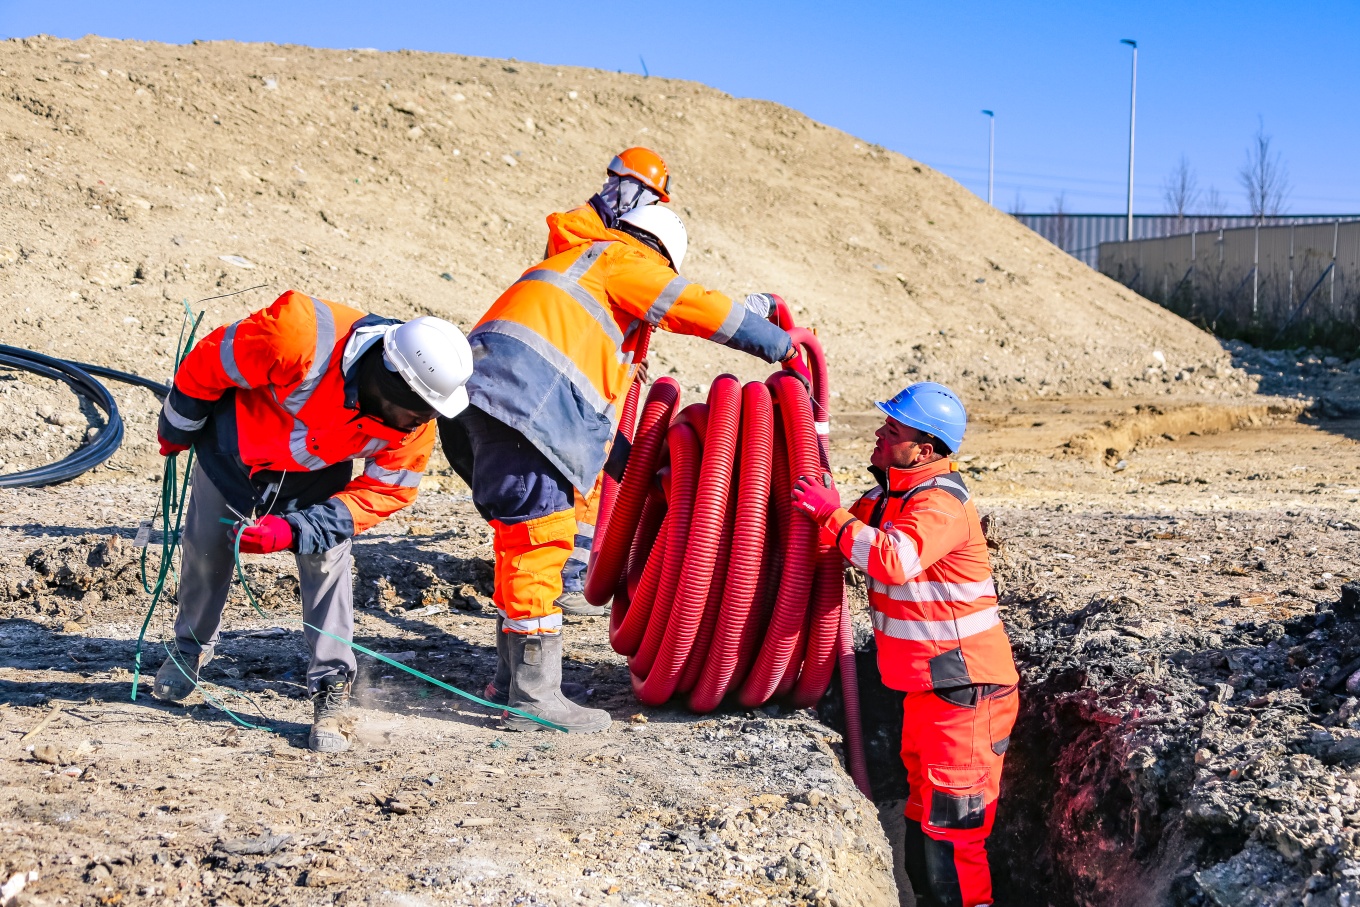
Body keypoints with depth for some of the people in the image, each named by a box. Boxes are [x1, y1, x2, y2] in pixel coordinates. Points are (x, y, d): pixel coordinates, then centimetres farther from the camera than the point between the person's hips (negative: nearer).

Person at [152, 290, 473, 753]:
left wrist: (294, 530, -31)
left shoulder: (413, 422, -29)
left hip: (315, 474, 1)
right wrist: (176, 432, -8)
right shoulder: (301, 338, -44)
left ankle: (331, 691, 0)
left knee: (326, 560, -13)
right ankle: (190, 648, 42)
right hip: (234, 448, -1)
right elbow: (207, 364, -27)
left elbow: (386, 491, -19)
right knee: (206, 552, 13)